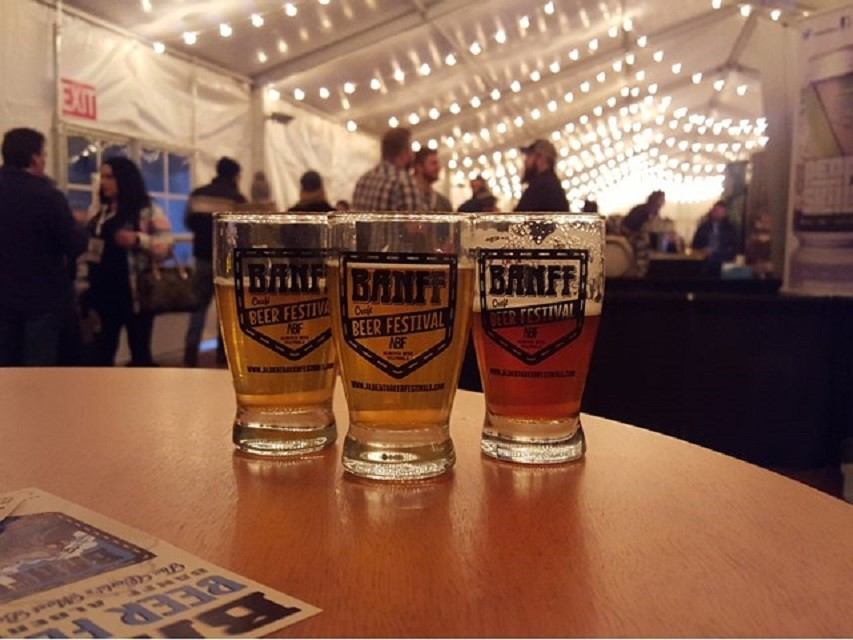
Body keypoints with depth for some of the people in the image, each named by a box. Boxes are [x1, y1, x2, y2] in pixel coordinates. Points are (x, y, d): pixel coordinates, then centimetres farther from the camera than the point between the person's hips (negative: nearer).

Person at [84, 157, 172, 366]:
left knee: (140, 352, 8)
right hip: (104, 292, 5)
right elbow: (87, 243, 20)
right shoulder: (98, 210, 11)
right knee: (101, 353, 8)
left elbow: (166, 246, -10)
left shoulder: (149, 211, -5)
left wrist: (138, 239, -23)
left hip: (136, 293, -5)